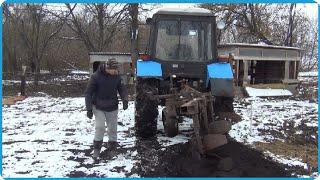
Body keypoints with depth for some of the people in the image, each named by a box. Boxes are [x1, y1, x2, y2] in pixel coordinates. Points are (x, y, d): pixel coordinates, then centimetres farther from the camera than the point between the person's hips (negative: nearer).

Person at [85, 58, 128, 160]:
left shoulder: (116, 76, -5)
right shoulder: (96, 76, -16)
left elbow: (122, 89, 6)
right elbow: (88, 93, -11)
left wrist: (125, 100, -14)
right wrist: (89, 109, -15)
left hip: (112, 108, 3)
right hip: (98, 108, -3)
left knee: (112, 128, 9)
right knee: (100, 127, -13)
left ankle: (112, 148, 26)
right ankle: (96, 150, 0)